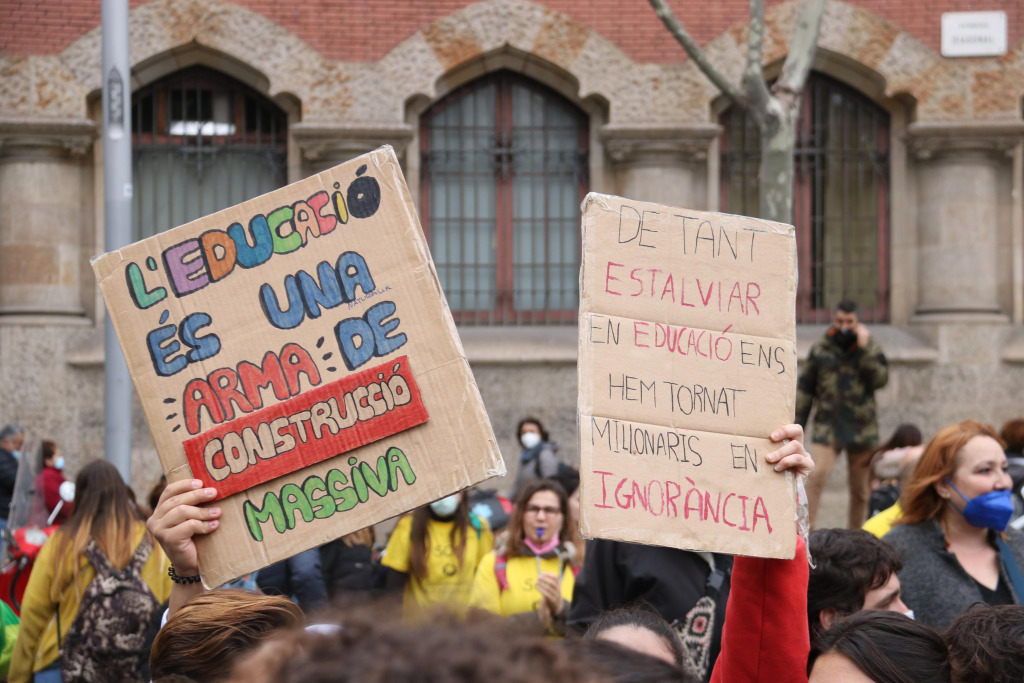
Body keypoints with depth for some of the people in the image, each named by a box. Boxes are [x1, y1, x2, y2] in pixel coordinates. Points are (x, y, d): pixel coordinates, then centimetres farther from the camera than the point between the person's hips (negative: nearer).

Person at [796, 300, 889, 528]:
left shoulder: (870, 348, 4)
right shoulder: (820, 349, 6)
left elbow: (880, 379, -12)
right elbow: (804, 388, 11)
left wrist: (864, 349, -18)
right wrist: (798, 423, 7)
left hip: (861, 429, 1)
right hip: (827, 425, -1)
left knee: (860, 489, 8)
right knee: (817, 475, -20)